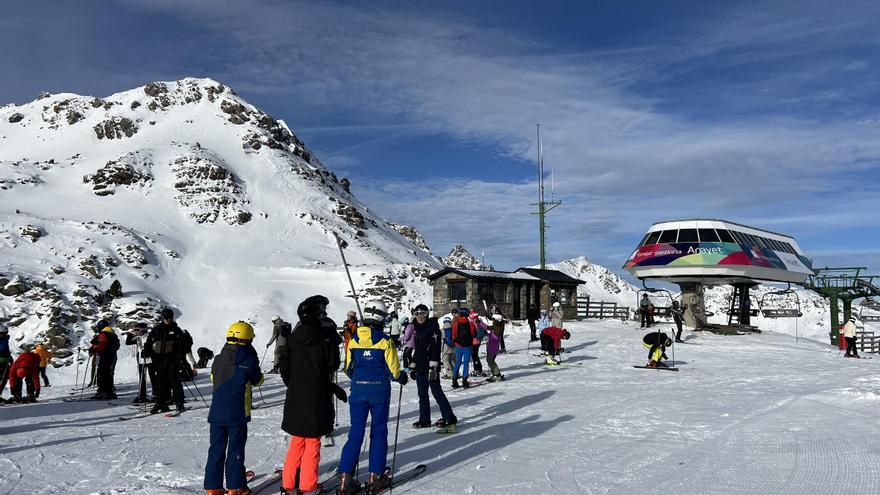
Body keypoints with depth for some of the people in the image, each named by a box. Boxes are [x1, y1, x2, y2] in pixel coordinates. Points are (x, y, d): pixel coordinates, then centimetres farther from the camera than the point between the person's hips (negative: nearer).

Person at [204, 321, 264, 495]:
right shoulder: (249, 361, -12)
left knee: (216, 449, 12)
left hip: (216, 413, 4)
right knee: (235, 451, 6)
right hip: (238, 415, -4)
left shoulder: (218, 360, 0)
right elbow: (258, 381, 4)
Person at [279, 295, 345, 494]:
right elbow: (333, 365, -7)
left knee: (297, 441, 17)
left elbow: (284, 368, 2)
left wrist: (294, 385, 13)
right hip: (317, 398, -4)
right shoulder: (327, 338, -13)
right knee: (312, 442, 8)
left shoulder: (293, 338, -1)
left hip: (295, 398, 4)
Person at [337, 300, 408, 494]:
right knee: (378, 433, 10)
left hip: (358, 391, 2)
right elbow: (393, 371, -6)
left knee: (356, 432, 8)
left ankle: (345, 477, 5)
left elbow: (348, 368, 8)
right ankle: (375, 476, 13)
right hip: (379, 391, -2)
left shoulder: (353, 340, -1)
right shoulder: (385, 341, -10)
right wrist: (403, 377, 15)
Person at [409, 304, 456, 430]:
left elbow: (436, 346, -16)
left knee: (436, 392, -7)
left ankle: (449, 418, -1)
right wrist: (413, 365, 21)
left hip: (430, 366, -8)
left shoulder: (432, 326, -10)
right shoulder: (417, 328, 15)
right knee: (422, 394, 11)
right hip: (420, 366, 8)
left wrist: (433, 365, -22)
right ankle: (424, 419, 20)